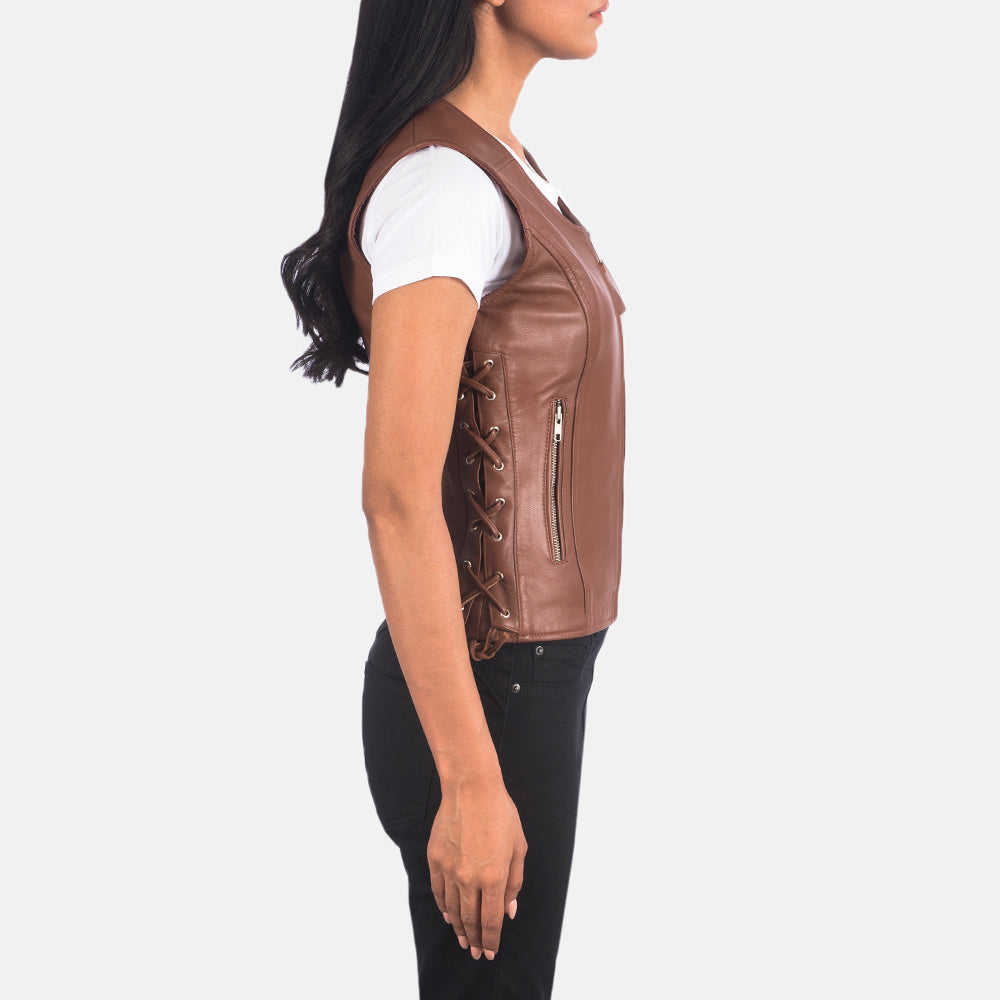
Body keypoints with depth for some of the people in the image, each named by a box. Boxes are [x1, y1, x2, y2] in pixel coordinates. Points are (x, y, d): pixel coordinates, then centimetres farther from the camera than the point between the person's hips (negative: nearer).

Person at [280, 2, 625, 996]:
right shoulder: (441, 184, -20)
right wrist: (471, 781, -24)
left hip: (529, 669, 9)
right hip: (484, 693, -9)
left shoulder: (495, 165, 11)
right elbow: (397, 499, -25)